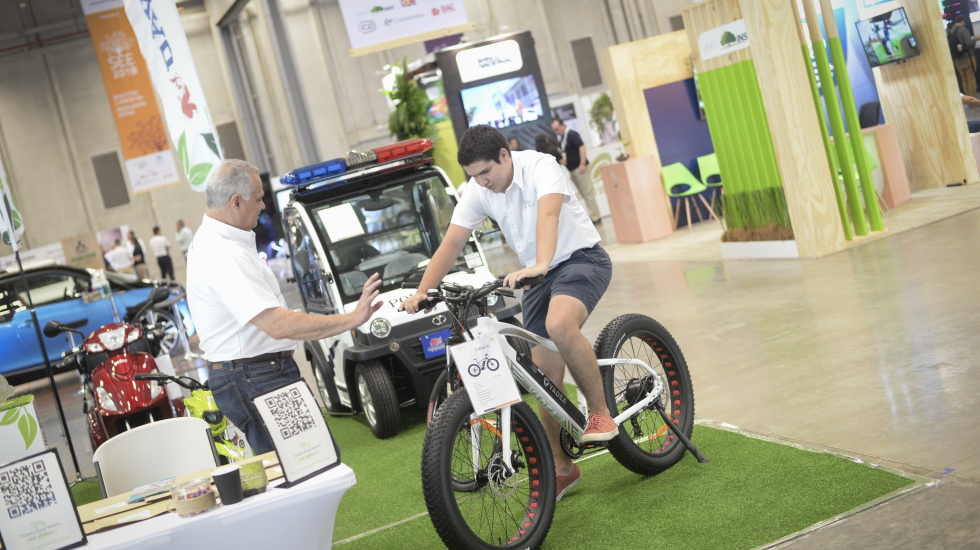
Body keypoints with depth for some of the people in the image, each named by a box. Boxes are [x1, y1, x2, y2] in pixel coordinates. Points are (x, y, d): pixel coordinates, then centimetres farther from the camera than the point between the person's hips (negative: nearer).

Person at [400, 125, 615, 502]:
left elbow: (548, 215, -38)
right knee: (545, 371, 1)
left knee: (559, 324, -36)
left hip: (581, 258, -6)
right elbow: (451, 244, -5)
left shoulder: (540, 167, -20)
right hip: (537, 276, 6)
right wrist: (421, 293, -17)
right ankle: (561, 467, 16)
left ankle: (600, 413, -16)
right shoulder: (478, 192, -3)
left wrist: (540, 265, -55)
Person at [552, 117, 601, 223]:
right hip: (572, 169, 9)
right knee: (584, 193, 9)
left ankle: (594, 217, -5)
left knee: (587, 192, -7)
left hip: (579, 167, -9)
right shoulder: (563, 138, 16)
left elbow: (582, 147, -19)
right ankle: (595, 216, 13)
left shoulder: (571, 134, -11)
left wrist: (582, 164, -24)